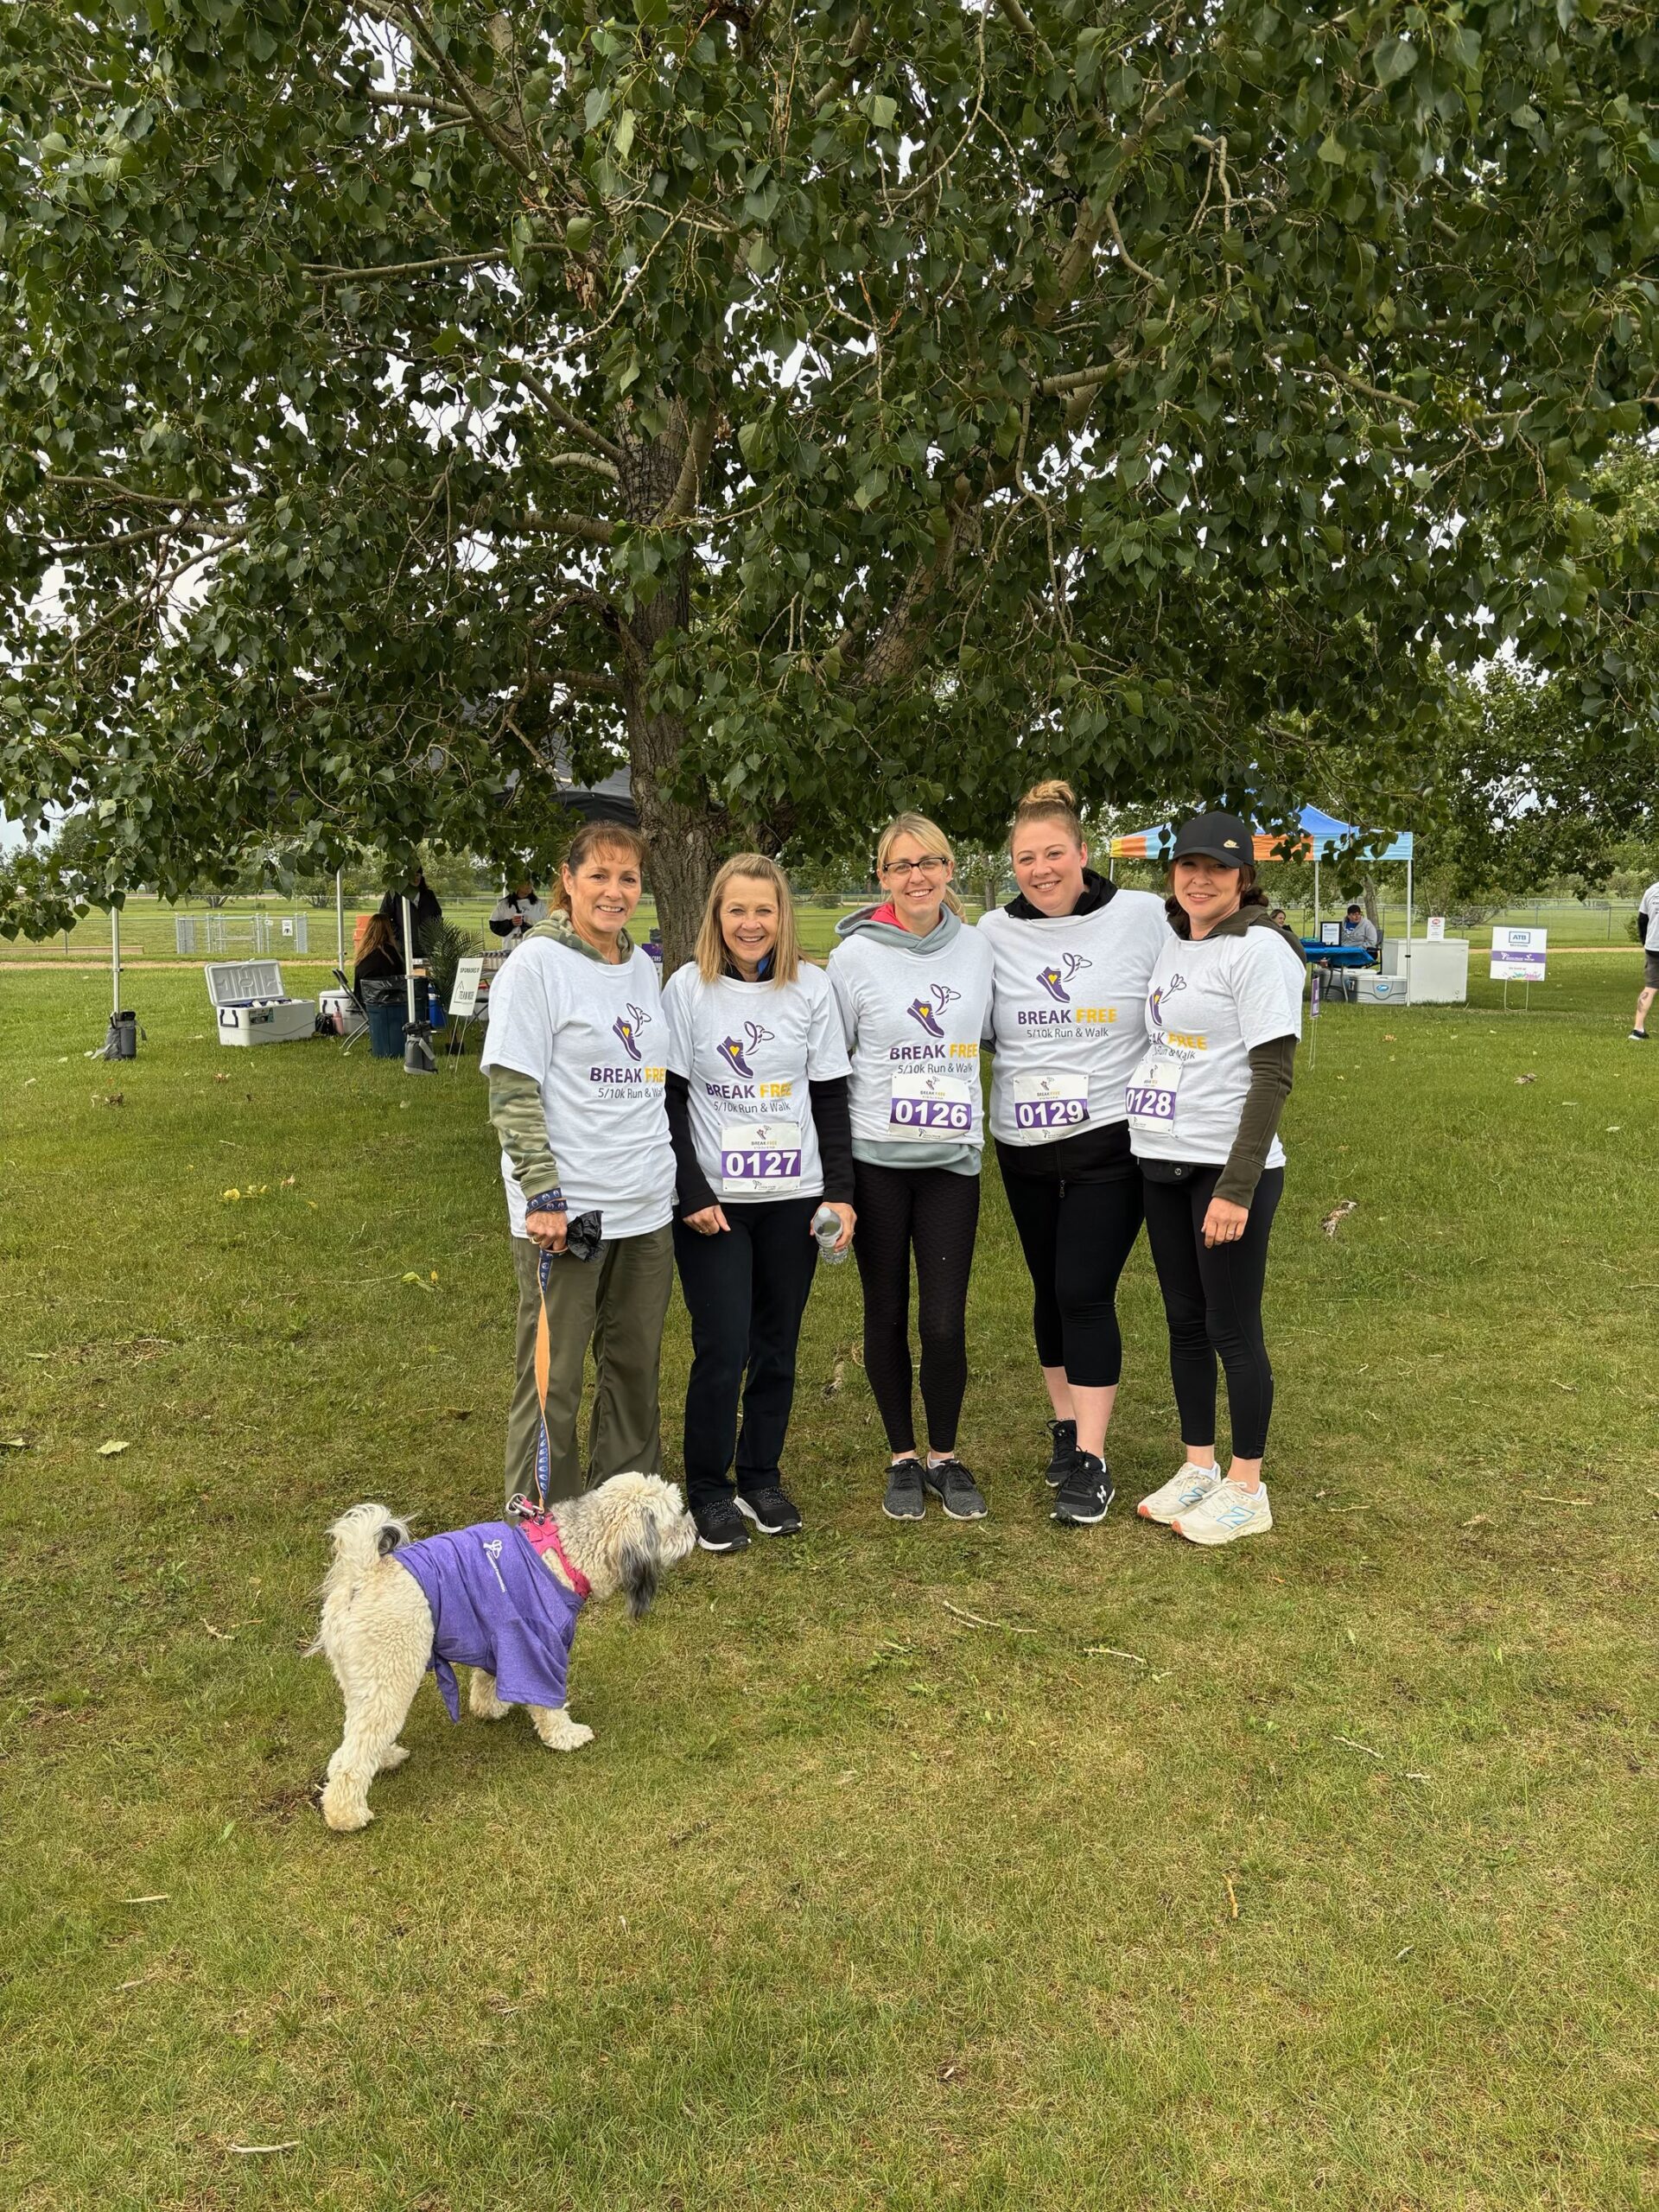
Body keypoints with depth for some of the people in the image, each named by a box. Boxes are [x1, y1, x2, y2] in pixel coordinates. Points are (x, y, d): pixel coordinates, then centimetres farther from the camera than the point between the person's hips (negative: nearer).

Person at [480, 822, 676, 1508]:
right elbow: (512, 1092, -13)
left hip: (647, 1207, 6)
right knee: (554, 1378, 3)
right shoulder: (537, 964, -8)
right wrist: (543, 1195, -18)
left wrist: (672, 1177, 18)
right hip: (567, 1210, -6)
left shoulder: (643, 967, 11)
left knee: (636, 1368, 14)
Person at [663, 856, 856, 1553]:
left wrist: (840, 1193, -1)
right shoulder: (689, 987, -3)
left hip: (793, 1198, 2)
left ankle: (761, 1477, 26)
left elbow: (829, 1097, 5)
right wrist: (693, 1194, -9)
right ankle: (708, 1489, 14)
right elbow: (670, 1101, -2)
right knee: (722, 1349, -4)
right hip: (712, 1200, -2)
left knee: (777, 1346, 8)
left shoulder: (811, 986, 2)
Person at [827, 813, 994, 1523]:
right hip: (876, 1159, -1)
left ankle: (944, 1457, 21)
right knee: (887, 1315, 8)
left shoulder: (978, 948, 2)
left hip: (953, 1158, 2)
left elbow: (996, 1035, 18)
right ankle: (902, 1459, 26)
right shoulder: (856, 954, -5)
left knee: (945, 1323, -2)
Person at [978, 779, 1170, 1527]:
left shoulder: (1144, 917, -8)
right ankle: (1065, 1424, 32)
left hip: (1109, 1141, -4)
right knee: (1049, 1288, 14)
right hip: (1023, 1146, 4)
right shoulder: (994, 932, 1)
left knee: (1084, 1293, -7)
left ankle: (1090, 1461, 2)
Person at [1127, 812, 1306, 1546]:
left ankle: (1246, 1488, 14)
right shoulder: (1170, 947, 12)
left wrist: (1237, 1186, -19)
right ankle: (1197, 1466, 27)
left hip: (1228, 1168, -7)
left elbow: (1273, 1074, -15)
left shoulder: (1260, 950, -11)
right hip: (1162, 1164, 7)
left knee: (1233, 1328, 0)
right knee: (1184, 1322, 14)